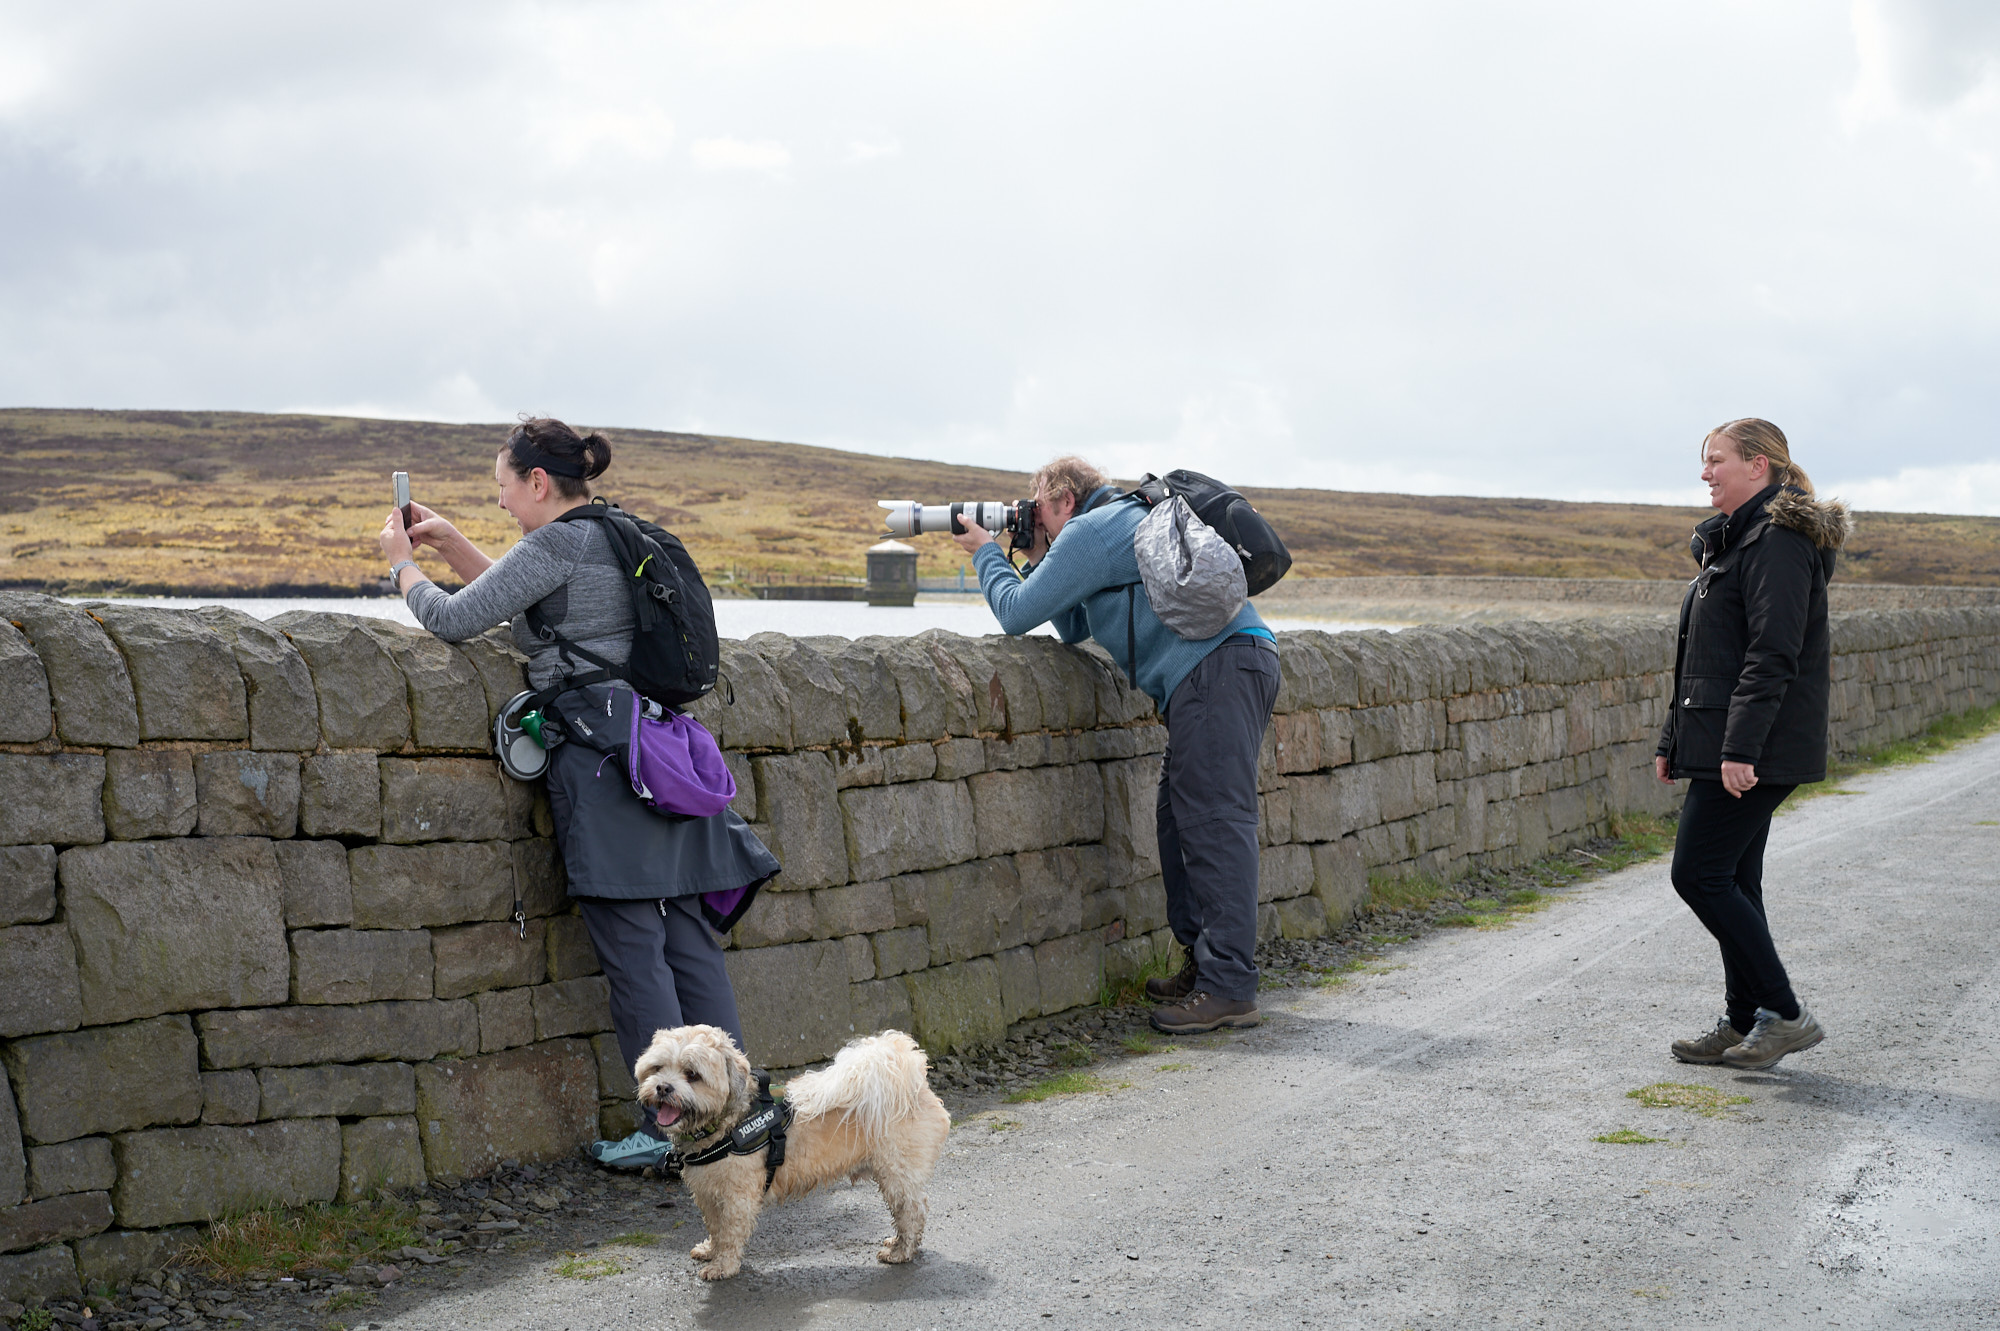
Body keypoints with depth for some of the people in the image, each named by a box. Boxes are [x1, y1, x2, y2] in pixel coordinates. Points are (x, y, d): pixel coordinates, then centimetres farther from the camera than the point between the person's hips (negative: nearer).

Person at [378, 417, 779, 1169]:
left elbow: (454, 619, -6)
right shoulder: (617, 538, 19)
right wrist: (449, 543, 27)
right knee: (686, 939, 8)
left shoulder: (555, 545, -8)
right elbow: (518, 599, 31)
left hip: (603, 758, -9)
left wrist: (402, 563, 11)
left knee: (632, 951, -5)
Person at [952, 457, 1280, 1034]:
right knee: (1179, 817, 13)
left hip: (1217, 666, -10)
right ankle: (1204, 963, 16)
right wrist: (1036, 559, 28)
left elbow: (1017, 613, 0)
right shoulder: (1130, 522, 30)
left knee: (1214, 821, -13)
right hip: (1240, 663, 10)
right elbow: (1074, 628, 33)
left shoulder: (1089, 531, -1)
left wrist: (986, 553, 17)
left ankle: (1229, 989, -14)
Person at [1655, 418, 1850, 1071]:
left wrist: (1741, 748, -26)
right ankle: (1742, 1026, 18)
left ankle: (1785, 1015, -4)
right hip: (1724, 746, 10)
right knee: (1732, 881, 12)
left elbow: (1772, 655, -22)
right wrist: (1674, 740, 21)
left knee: (1699, 875, -10)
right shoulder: (1732, 540, 19)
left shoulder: (1778, 541, -13)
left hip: (1756, 748, -10)